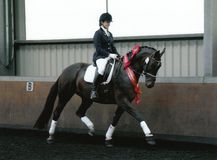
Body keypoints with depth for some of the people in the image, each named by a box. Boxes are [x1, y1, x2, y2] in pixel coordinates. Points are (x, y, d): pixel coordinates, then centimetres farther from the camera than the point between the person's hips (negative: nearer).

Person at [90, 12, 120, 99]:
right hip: (100, 57, -8)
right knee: (101, 69, -39)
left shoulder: (109, 34, 20)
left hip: (110, 56, 8)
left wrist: (118, 56, 8)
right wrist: (109, 55, -19)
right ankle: (94, 90, -29)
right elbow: (98, 49, -12)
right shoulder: (98, 33, -3)